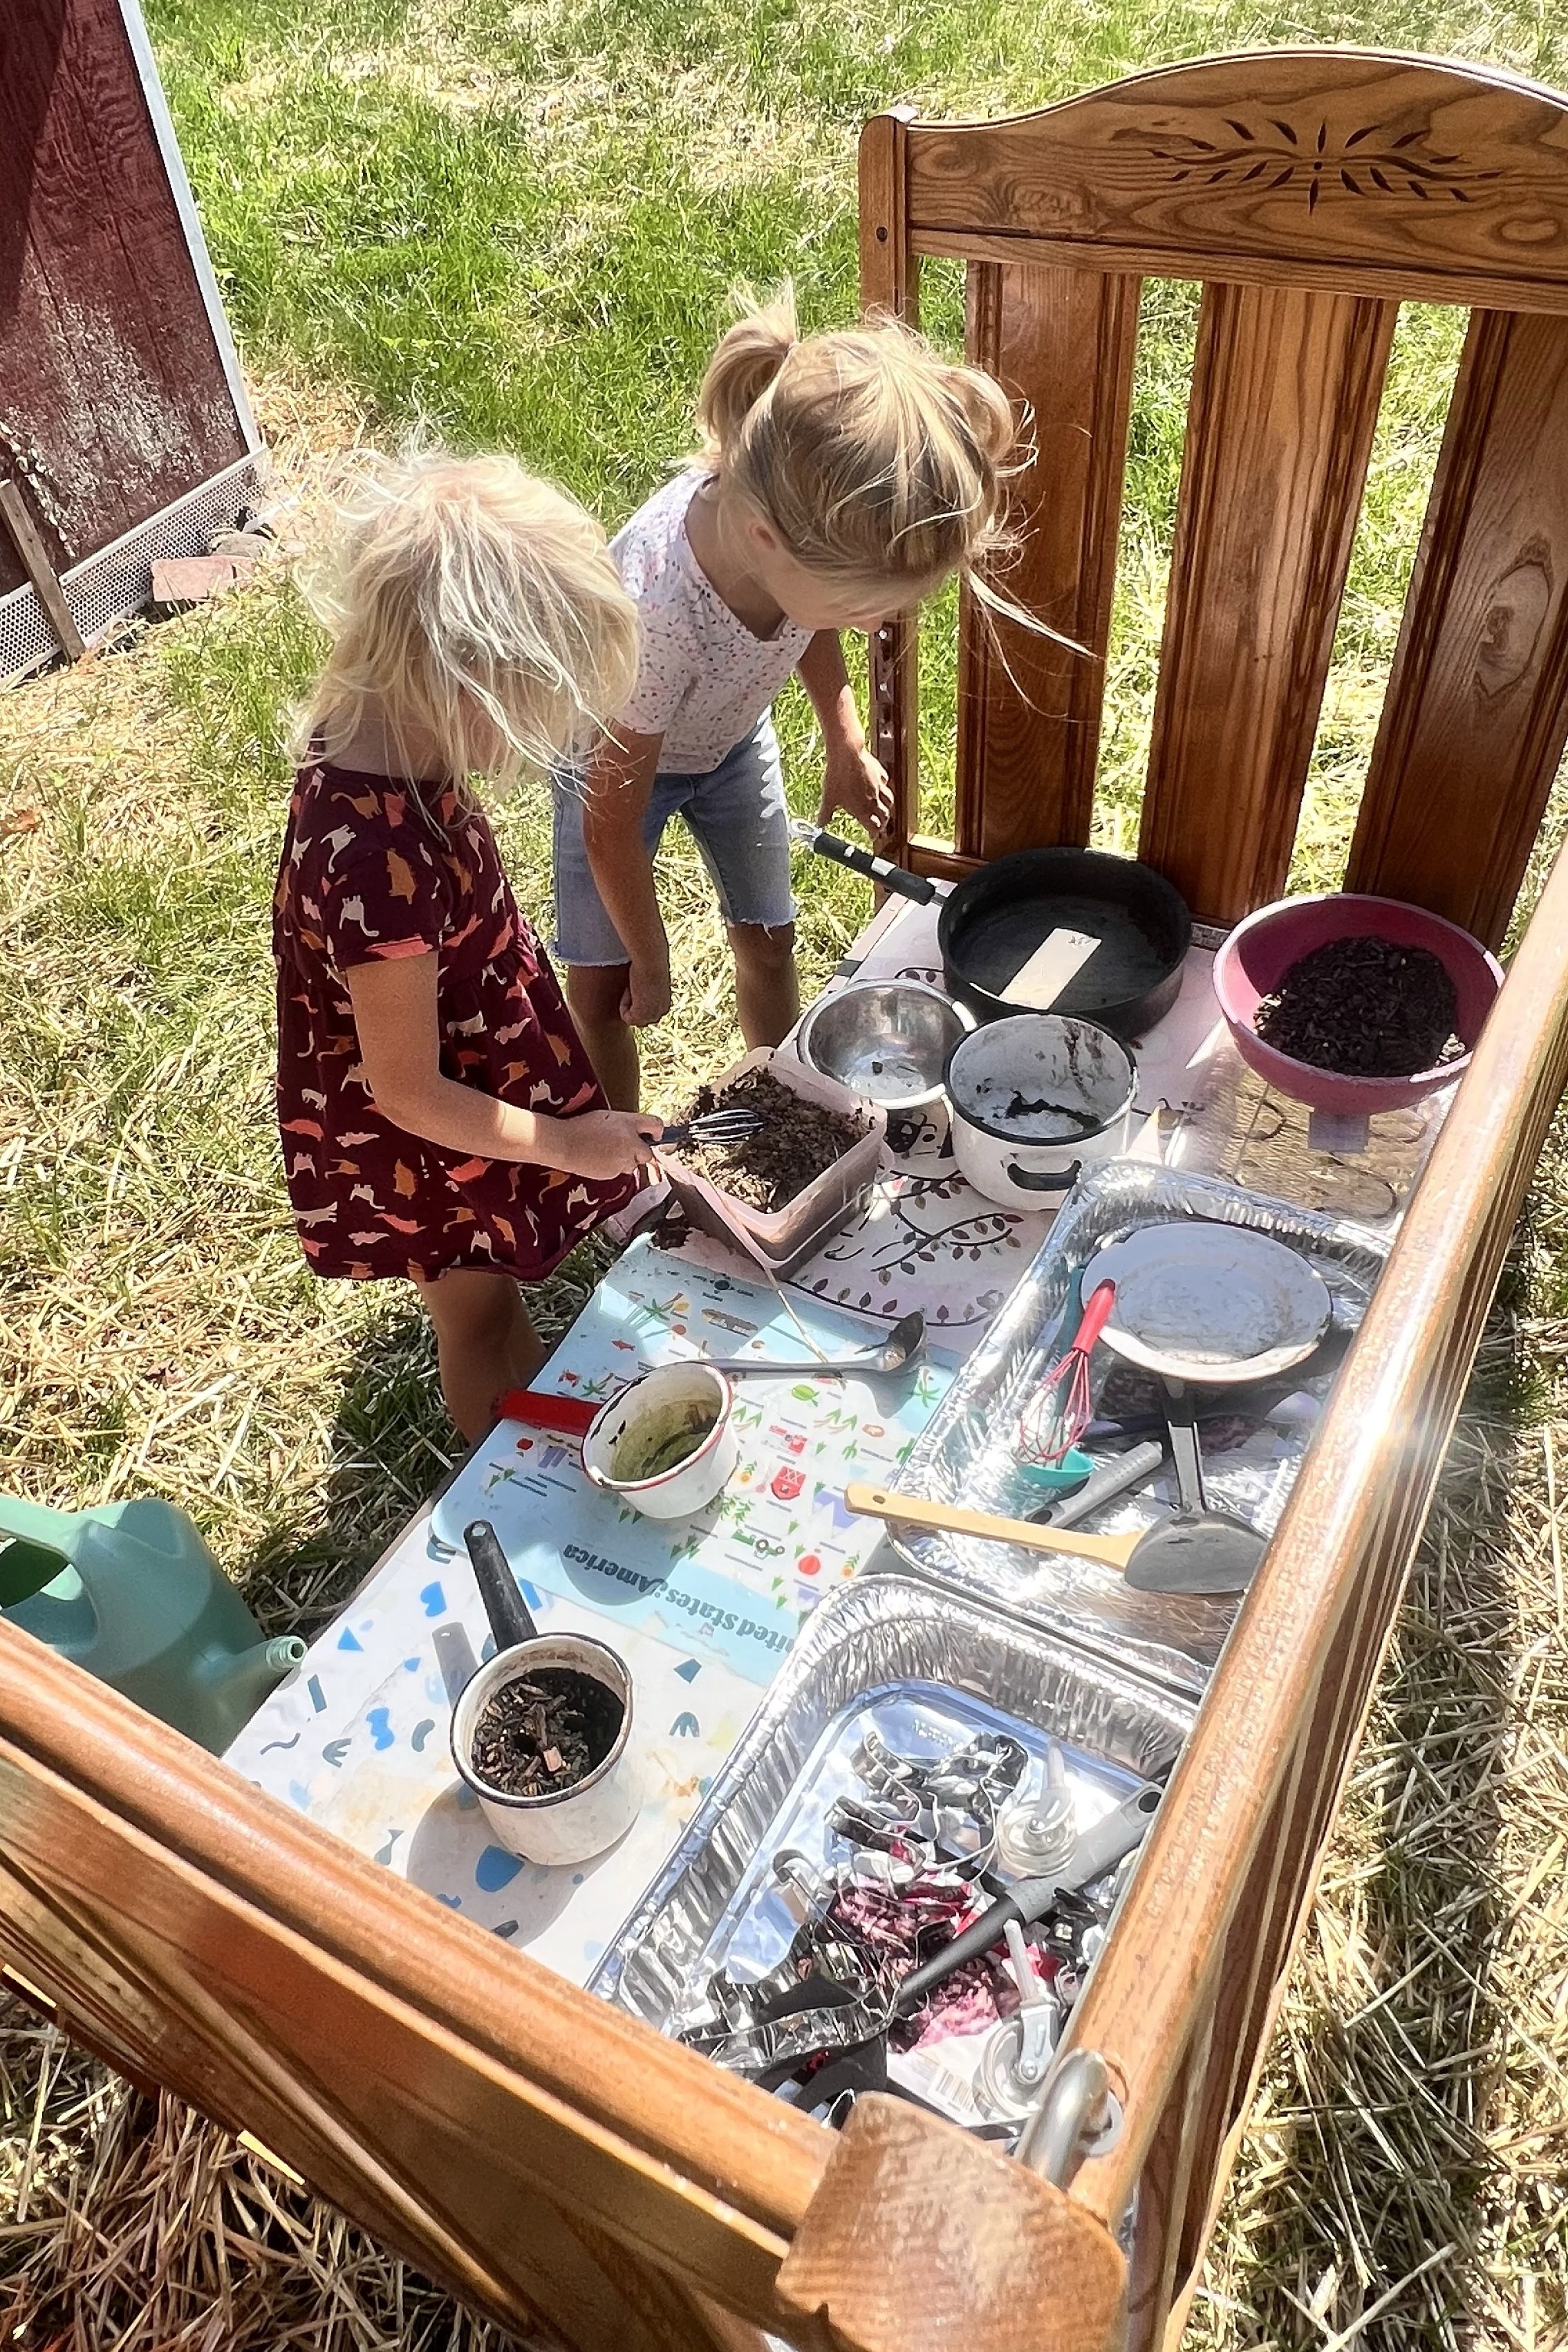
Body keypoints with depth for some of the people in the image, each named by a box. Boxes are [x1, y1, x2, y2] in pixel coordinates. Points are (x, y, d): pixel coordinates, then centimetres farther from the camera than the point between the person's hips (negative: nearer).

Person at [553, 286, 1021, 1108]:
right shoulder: (656, 613, -47)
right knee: (600, 988, 2)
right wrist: (651, 964, -16)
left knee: (767, 941, 16)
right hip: (617, 755, -4)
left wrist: (846, 748, 0)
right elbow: (613, 822, -30)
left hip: (733, 735, 5)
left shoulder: (799, 514, -32)